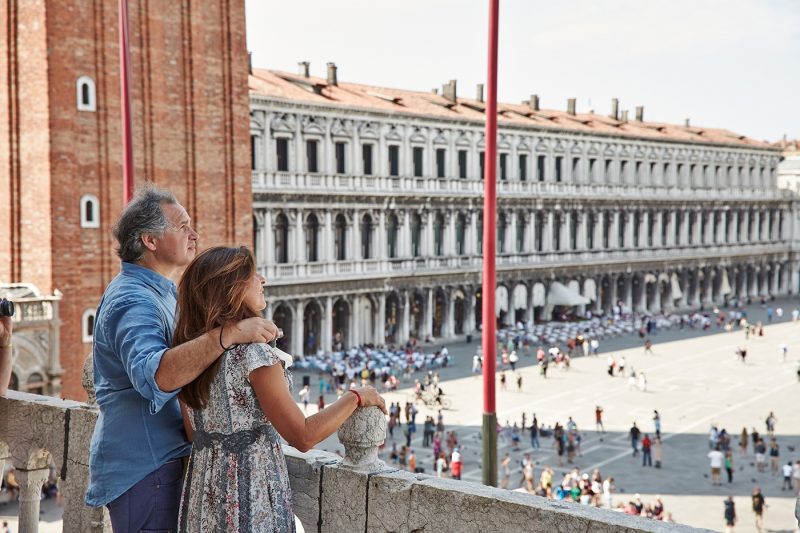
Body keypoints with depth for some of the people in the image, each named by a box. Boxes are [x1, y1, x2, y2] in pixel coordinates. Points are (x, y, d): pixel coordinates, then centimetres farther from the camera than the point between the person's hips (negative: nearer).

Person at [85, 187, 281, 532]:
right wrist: (229, 333, -46)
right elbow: (154, 376, -40)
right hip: (144, 467, -11)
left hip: (161, 460, 11)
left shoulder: (159, 293, 14)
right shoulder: (132, 301, -21)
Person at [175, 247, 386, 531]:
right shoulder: (252, 352, -21)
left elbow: (193, 432, 10)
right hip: (251, 492, -7)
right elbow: (303, 437, -21)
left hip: (203, 491, 7)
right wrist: (356, 397, -10)